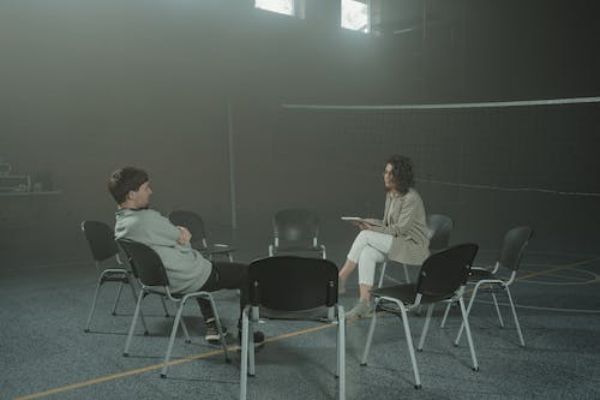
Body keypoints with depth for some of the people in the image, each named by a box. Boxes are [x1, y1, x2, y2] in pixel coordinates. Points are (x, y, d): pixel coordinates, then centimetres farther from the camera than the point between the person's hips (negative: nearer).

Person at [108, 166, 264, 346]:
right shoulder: (147, 218, -28)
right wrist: (183, 236, 5)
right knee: (247, 274, 6)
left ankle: (211, 325, 31)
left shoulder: (120, 225, 1)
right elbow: (184, 241, -15)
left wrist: (180, 235, -4)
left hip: (163, 280, 9)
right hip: (189, 280, -9)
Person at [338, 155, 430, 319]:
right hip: (394, 243, 8)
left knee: (364, 236, -24)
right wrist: (368, 223, -4)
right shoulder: (390, 194, 10)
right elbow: (387, 224, 15)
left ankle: (340, 279, -16)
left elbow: (401, 229, -18)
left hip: (413, 245, -8)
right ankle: (364, 303, -25)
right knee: (366, 254, -24)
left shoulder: (411, 198, -16)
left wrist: (372, 230, -18)